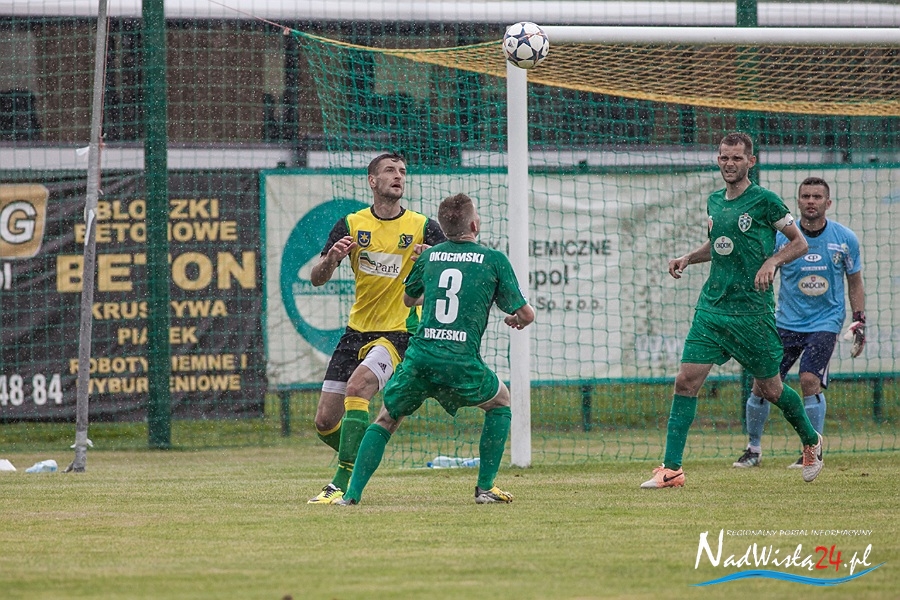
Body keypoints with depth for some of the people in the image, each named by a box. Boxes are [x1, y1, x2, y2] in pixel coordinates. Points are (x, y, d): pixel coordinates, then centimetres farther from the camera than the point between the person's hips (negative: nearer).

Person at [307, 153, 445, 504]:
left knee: (357, 386, -30)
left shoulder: (422, 227, -3)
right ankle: (359, 457, 34)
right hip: (358, 330, 4)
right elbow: (317, 279, -2)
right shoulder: (351, 225, 3)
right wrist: (331, 259, -25)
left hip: (399, 332, -4)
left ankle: (343, 484, -25)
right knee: (325, 422, 2)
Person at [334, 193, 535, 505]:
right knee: (500, 403, 25)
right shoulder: (494, 259, 4)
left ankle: (353, 493, 4)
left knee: (386, 419, 19)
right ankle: (486, 487, 18)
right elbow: (526, 314, 6)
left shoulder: (429, 256, 13)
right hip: (462, 360, -2)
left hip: (419, 356, 2)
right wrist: (516, 319, 30)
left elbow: (409, 299, 33)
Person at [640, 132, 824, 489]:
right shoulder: (714, 202, 11)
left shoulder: (764, 201, -7)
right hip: (711, 308, 5)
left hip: (752, 310, -5)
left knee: (769, 389, 7)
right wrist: (687, 258, 11)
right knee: (686, 380, -8)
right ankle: (671, 469, -7)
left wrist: (771, 262, -16)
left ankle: (811, 442, 34)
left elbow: (799, 243, 0)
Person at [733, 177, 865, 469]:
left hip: (825, 322, -1)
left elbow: (855, 283, 9)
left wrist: (859, 323, 1)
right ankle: (754, 449, 18)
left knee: (810, 380, -20)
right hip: (786, 322, 1)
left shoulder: (845, 239, -3)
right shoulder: (781, 237, -6)